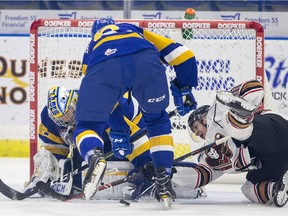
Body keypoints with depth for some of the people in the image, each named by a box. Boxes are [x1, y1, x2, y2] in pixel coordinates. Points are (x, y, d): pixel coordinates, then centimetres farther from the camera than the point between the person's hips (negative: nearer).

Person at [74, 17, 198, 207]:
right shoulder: (139, 32, 45)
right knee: (157, 119, 27)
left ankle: (94, 156, -18)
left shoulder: (93, 45, 46)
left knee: (87, 125, 16)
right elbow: (182, 54, 33)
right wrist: (184, 88, 46)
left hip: (104, 67, -1)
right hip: (145, 62, 1)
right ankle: (164, 183, 18)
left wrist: (117, 129, 53)